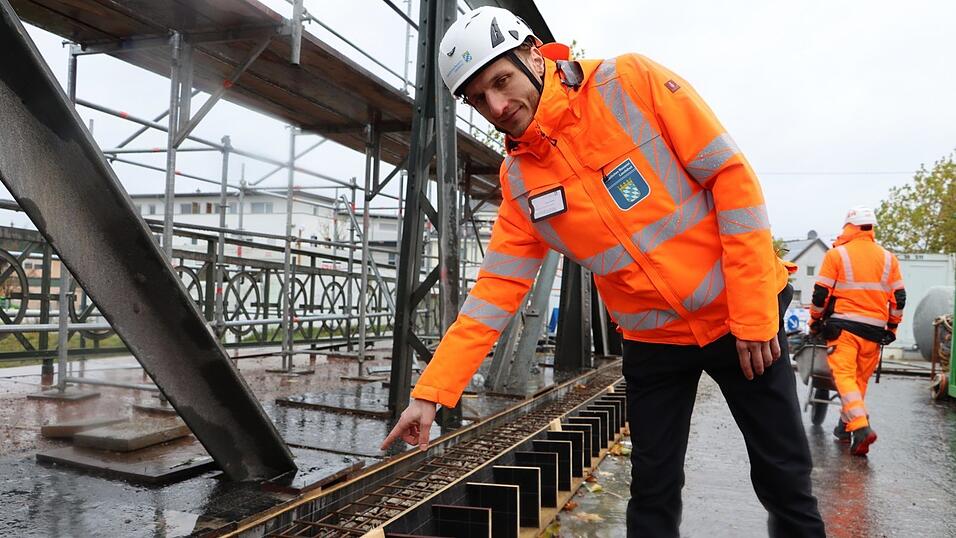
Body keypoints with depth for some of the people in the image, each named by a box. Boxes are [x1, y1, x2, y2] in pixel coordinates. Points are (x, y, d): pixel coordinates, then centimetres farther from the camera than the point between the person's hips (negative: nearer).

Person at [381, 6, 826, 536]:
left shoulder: (631, 81, -15)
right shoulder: (518, 178, -2)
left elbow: (732, 175, -14)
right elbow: (496, 288, -3)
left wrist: (756, 311, -16)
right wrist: (430, 391, -8)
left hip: (740, 316, -2)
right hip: (651, 340, 3)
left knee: (785, 481, 9)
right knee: (653, 494, 10)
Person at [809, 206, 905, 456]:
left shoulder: (836, 254, -3)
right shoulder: (888, 258, 9)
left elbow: (820, 294, -4)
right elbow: (898, 298, 11)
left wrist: (815, 321, 10)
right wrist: (892, 328, 22)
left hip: (844, 326, -4)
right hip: (875, 329, 4)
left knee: (844, 376, -6)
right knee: (861, 379, 14)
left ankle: (861, 427, -21)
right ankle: (846, 425, 23)